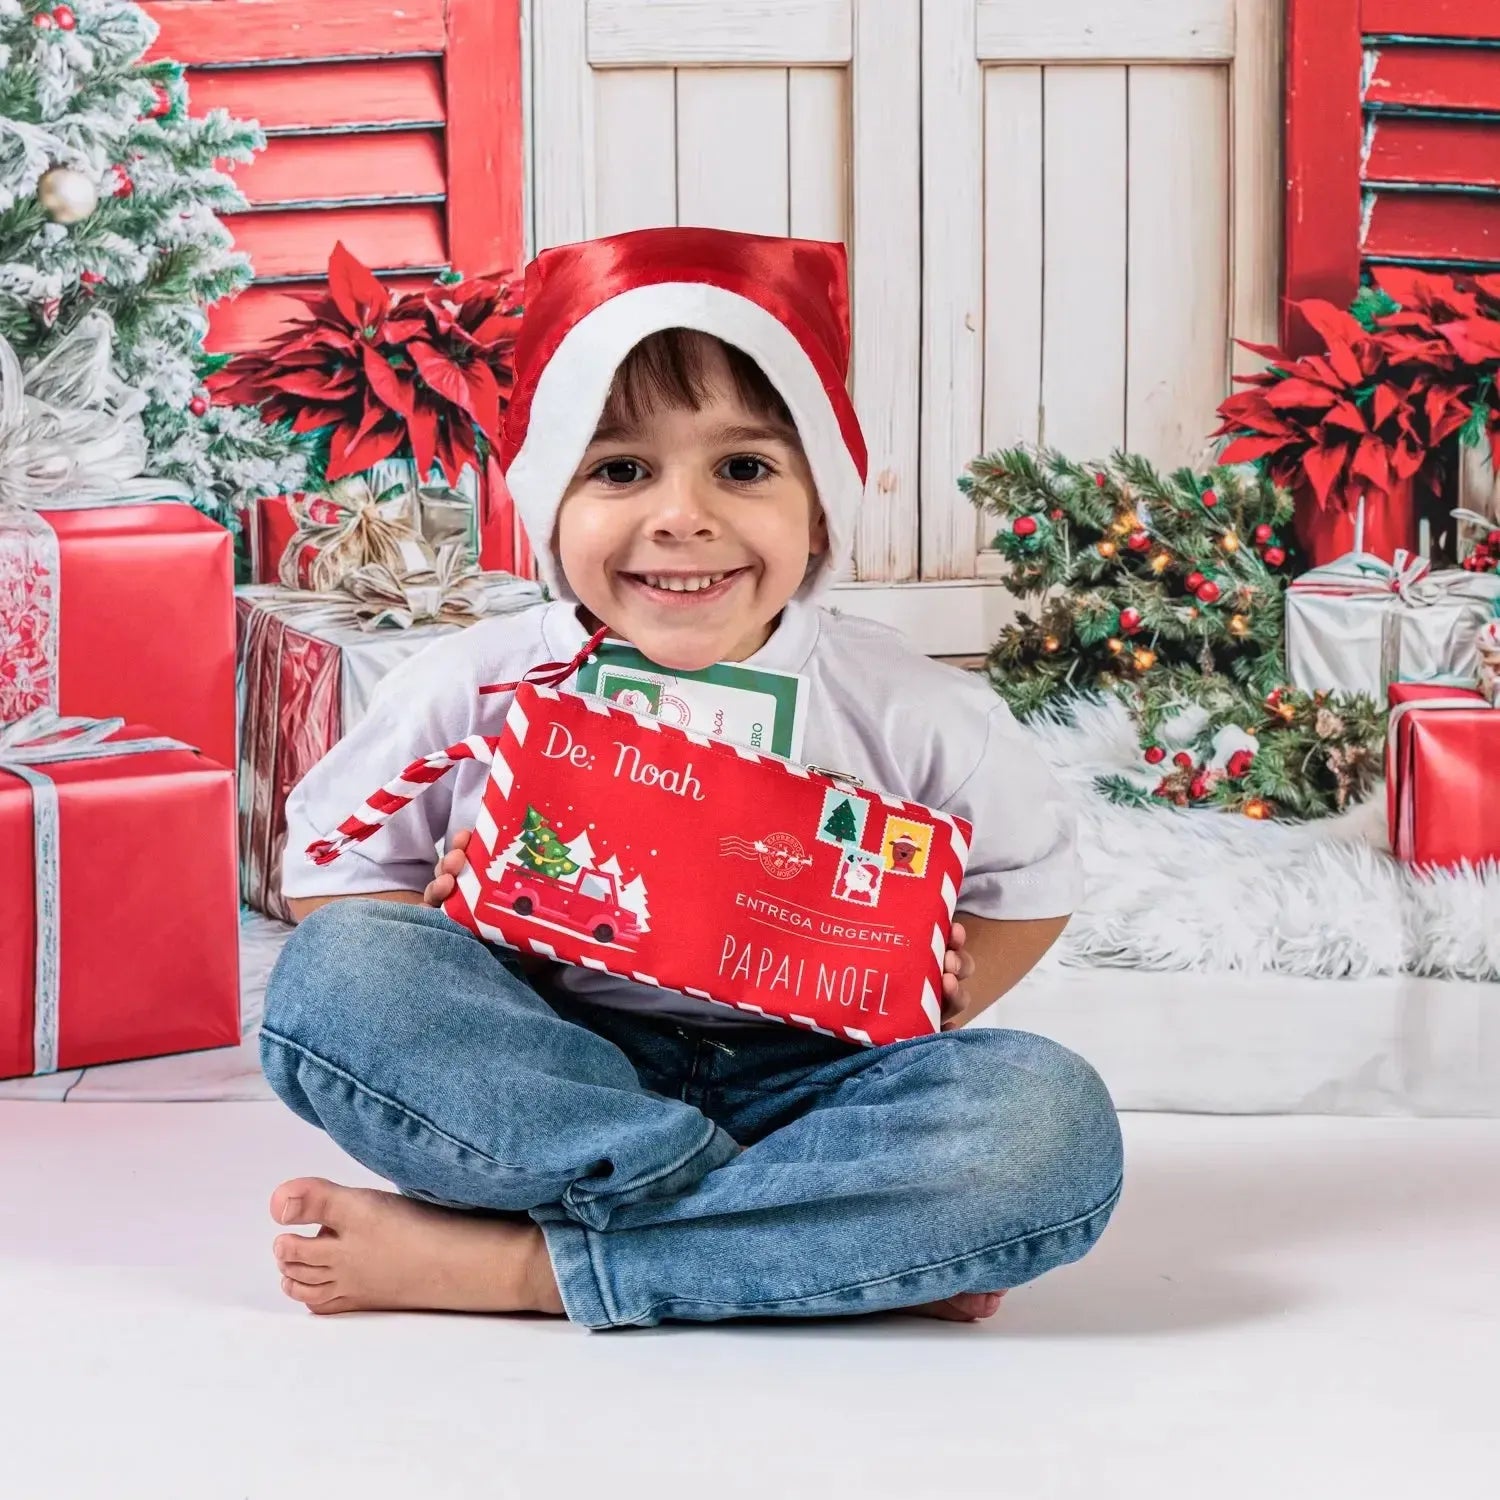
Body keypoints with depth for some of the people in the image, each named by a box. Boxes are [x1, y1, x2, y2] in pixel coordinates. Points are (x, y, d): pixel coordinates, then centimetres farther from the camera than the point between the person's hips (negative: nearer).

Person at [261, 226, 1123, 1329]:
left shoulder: (905, 713, -5)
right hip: (546, 1075, 1)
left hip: (800, 1080, 0)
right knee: (335, 972, -28)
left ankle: (515, 1261, -28)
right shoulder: (477, 689, -5)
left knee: (1054, 1122, -29)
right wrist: (447, 939, -17)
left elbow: (1031, 877, 10)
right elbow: (327, 862, 4)